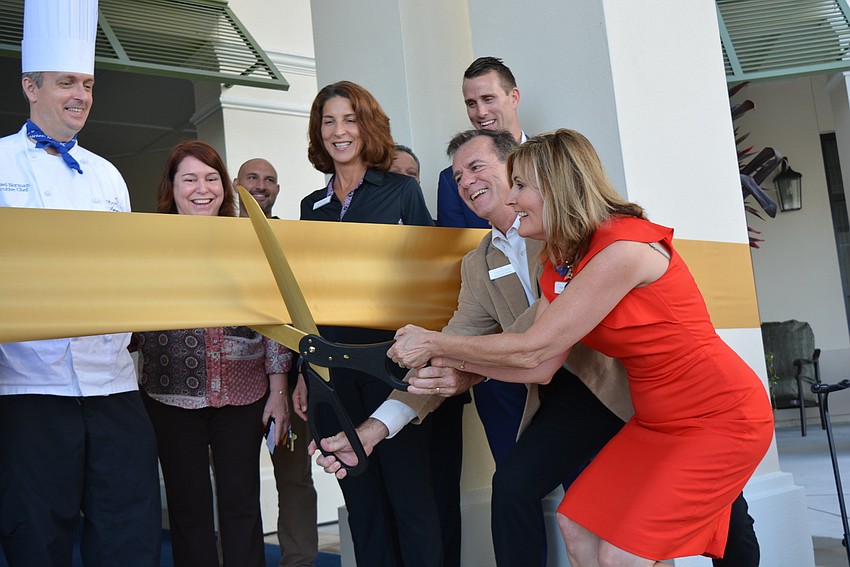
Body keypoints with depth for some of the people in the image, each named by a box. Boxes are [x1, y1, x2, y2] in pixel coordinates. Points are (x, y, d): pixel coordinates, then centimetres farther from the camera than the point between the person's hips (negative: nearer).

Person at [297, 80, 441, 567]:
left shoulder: (402, 190, 2)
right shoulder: (313, 207, 14)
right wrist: (304, 373, 14)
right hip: (334, 367, 4)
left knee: (409, 489, -1)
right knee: (361, 496, 10)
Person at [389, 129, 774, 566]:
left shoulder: (624, 247, -25)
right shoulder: (558, 268, 4)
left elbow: (533, 349, -23)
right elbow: (540, 368, 0)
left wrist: (436, 342, -15)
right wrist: (449, 360, -8)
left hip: (722, 418, -8)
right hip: (659, 421, 9)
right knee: (577, 524, 5)